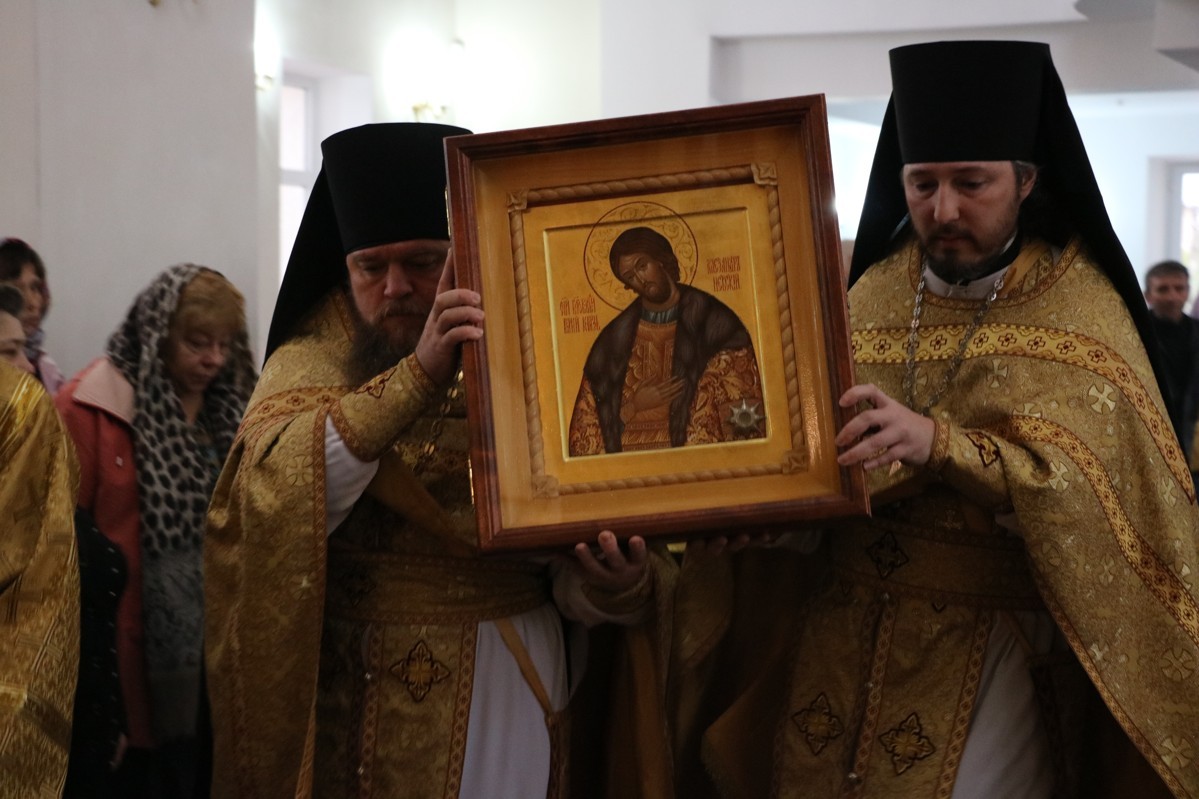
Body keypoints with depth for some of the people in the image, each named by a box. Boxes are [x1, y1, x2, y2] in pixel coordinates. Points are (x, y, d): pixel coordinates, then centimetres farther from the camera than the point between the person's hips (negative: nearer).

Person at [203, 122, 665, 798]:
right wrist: (418, 376, -33)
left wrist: (606, 586, -23)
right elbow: (275, 495, -25)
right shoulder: (311, 364, -4)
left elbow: (563, 563, -1)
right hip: (375, 716, -2)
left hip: (527, 701, 3)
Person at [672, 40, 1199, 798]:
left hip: (985, 650, -4)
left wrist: (936, 443, -35)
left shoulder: (1078, 311, -7)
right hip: (841, 638, 4)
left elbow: (1082, 479, -21)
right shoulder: (875, 290, 5)